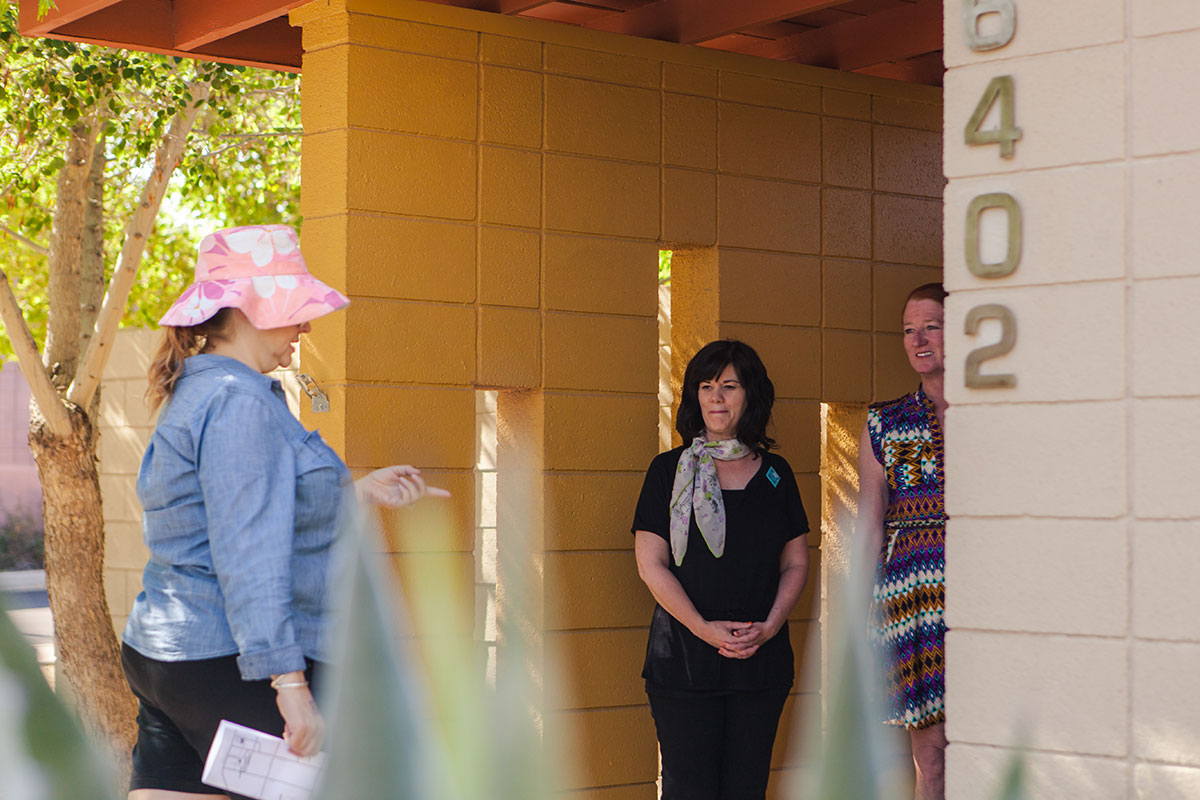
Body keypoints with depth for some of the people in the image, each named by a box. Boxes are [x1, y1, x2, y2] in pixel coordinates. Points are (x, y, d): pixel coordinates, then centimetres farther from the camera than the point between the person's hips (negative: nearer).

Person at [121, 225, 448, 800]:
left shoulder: (197, 395, 17)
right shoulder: (237, 400, -15)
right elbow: (248, 557, -22)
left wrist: (357, 493, 24)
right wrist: (290, 683, -24)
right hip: (228, 665, -10)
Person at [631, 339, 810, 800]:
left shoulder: (775, 473, 10)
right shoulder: (670, 470, 1)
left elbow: (796, 563, 11)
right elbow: (651, 565, -4)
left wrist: (770, 625, -6)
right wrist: (704, 628, -14)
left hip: (762, 659, 3)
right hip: (684, 656, -3)